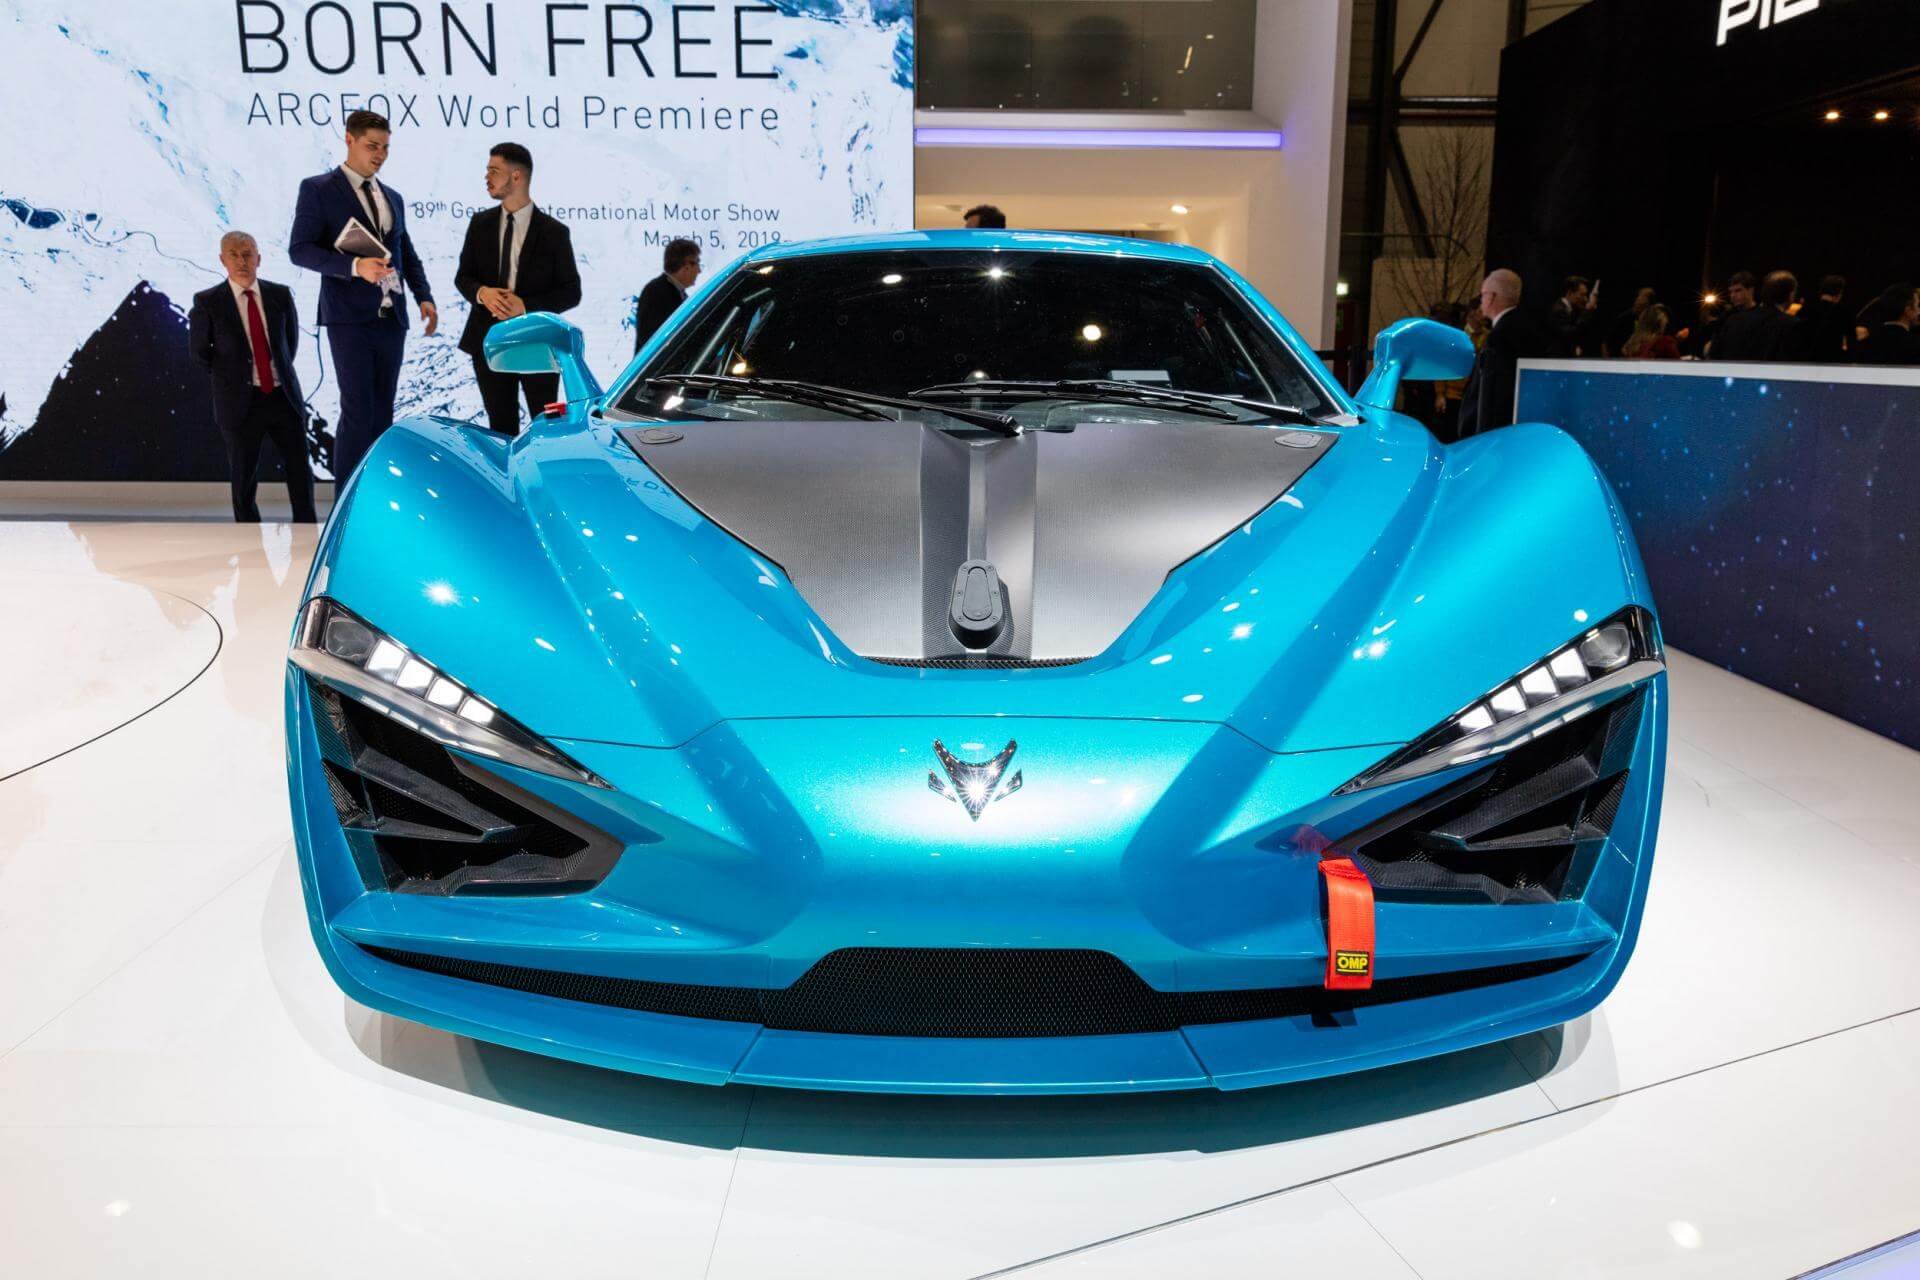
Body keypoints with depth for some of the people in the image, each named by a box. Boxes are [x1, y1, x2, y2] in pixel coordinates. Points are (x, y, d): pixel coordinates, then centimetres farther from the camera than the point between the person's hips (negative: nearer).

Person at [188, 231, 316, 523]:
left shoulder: (280, 295, 2)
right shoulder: (207, 302, -6)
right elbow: (198, 349, 6)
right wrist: (229, 379, 12)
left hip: (284, 397, 2)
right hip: (240, 402, -2)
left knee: (300, 469, 6)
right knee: (244, 477, 7)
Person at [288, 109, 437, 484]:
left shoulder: (393, 198, 17)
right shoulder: (318, 189, 0)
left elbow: (407, 253, 20)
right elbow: (299, 249, -7)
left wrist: (424, 296, 2)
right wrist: (355, 266, -22)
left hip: (391, 317, 6)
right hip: (350, 317, -6)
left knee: (382, 411, 7)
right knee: (358, 410, -10)